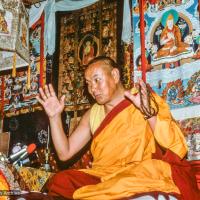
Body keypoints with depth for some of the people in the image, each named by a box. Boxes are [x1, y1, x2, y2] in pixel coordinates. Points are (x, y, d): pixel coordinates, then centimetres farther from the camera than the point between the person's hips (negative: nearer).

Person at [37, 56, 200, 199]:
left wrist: (148, 112, -25)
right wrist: (55, 116, 2)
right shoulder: (92, 115, 14)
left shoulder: (146, 101, -1)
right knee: (61, 180, -24)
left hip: (142, 178, -2)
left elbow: (177, 149, -12)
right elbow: (65, 153, 13)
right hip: (102, 178, 3)